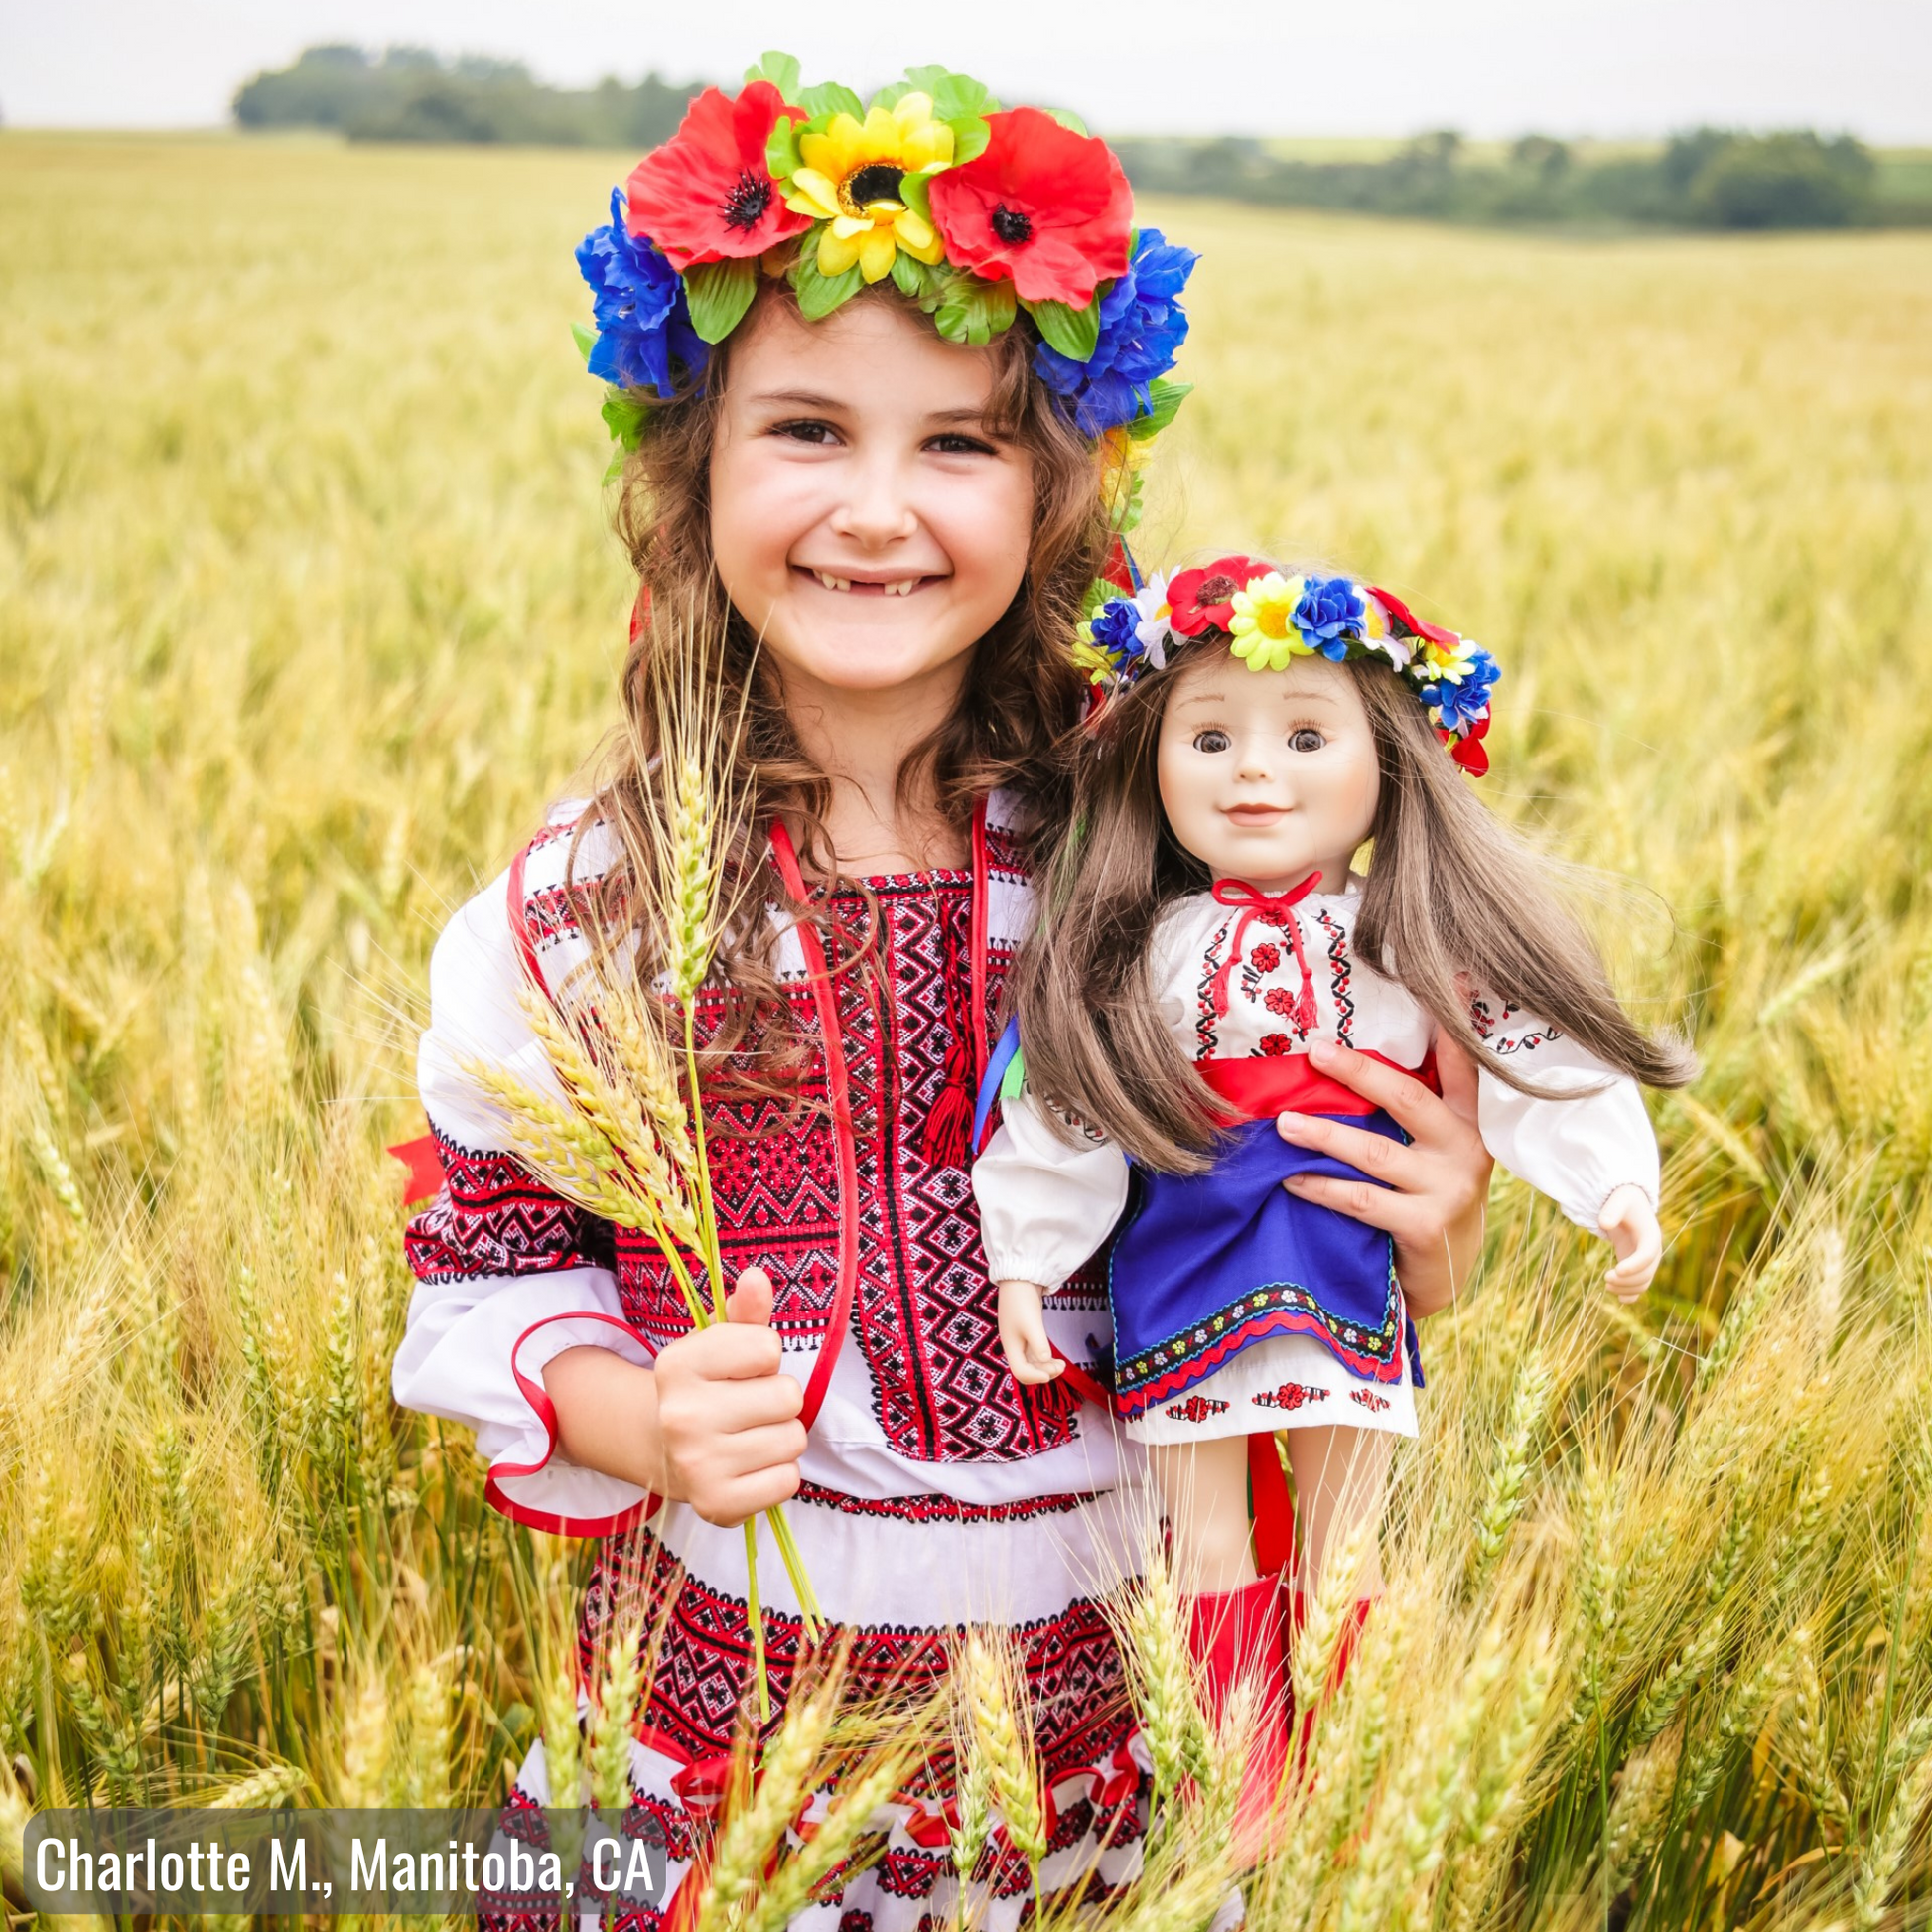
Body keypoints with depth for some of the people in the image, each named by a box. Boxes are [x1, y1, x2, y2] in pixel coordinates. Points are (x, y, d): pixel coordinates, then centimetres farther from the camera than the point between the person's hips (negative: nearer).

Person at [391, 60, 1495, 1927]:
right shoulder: (576, 906, -9)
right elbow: (486, 1264, 0)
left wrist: (1423, 1257, -15)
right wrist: (642, 1421, -18)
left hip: (1101, 1684, 1)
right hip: (724, 1685, 0)